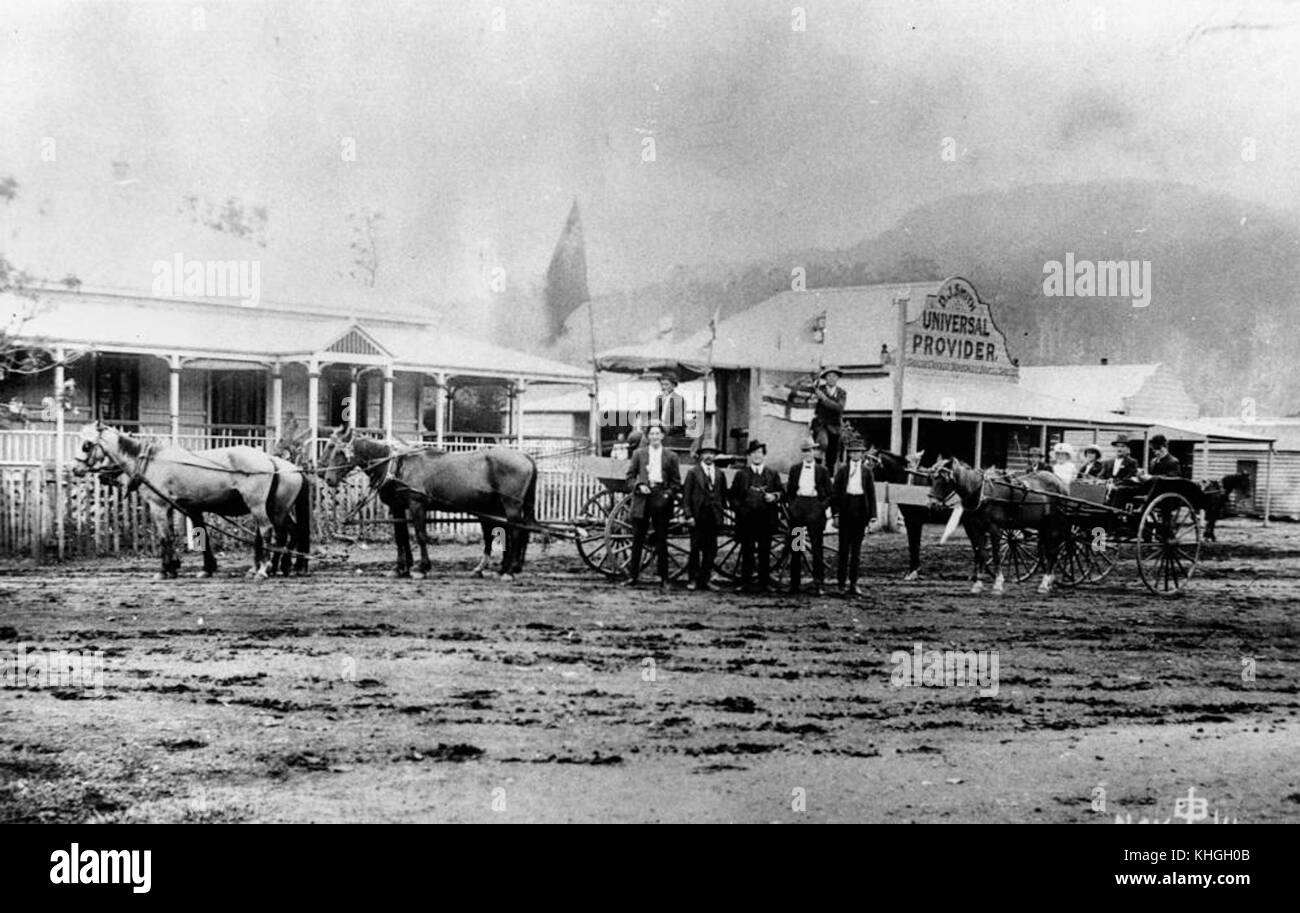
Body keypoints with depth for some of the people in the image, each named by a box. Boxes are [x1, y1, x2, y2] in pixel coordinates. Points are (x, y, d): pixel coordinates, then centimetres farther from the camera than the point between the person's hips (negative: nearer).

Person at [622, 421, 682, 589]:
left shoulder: (671, 456, 7)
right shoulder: (639, 454, 9)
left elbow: (676, 482, 7)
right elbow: (630, 477, 9)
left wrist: (668, 494, -8)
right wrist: (638, 486, -9)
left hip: (662, 500, -1)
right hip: (642, 499, 1)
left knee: (661, 540, 2)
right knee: (637, 540, 3)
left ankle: (663, 578, 7)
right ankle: (632, 576, 8)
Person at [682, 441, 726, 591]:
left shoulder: (720, 474, 11)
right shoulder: (693, 472, 0)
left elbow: (723, 494, 17)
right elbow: (686, 495, -3)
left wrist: (723, 509, 6)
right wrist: (688, 515, -9)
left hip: (713, 517, 4)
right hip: (698, 516, -3)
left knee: (711, 550, 3)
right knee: (695, 549, 0)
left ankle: (704, 579, 9)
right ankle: (692, 579, 8)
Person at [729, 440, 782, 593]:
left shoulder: (772, 474, 12)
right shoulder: (741, 474, 9)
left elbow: (781, 492, 11)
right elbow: (733, 495, 7)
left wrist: (774, 496, -9)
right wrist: (739, 508, -5)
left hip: (766, 518, 1)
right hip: (746, 518, -1)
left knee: (765, 552, 2)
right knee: (747, 552, 0)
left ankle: (765, 583, 6)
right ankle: (745, 583, 5)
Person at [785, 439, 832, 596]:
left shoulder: (822, 470, 6)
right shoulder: (795, 469, 12)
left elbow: (829, 493, 7)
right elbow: (789, 490, 14)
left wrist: (823, 505, -7)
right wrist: (792, 504, 1)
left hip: (815, 506, -2)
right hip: (798, 506, 2)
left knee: (817, 547, -2)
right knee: (795, 548, 5)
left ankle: (820, 584, 1)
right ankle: (794, 583, 11)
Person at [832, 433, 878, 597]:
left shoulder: (867, 471, 7)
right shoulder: (842, 470, 4)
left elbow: (872, 494, 5)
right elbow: (835, 492, 3)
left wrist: (872, 517, -1)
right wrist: (836, 513, -6)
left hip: (861, 511, 1)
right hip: (846, 509, -1)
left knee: (856, 548, 4)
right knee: (844, 546, 0)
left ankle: (853, 583, 7)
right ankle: (840, 580, 7)